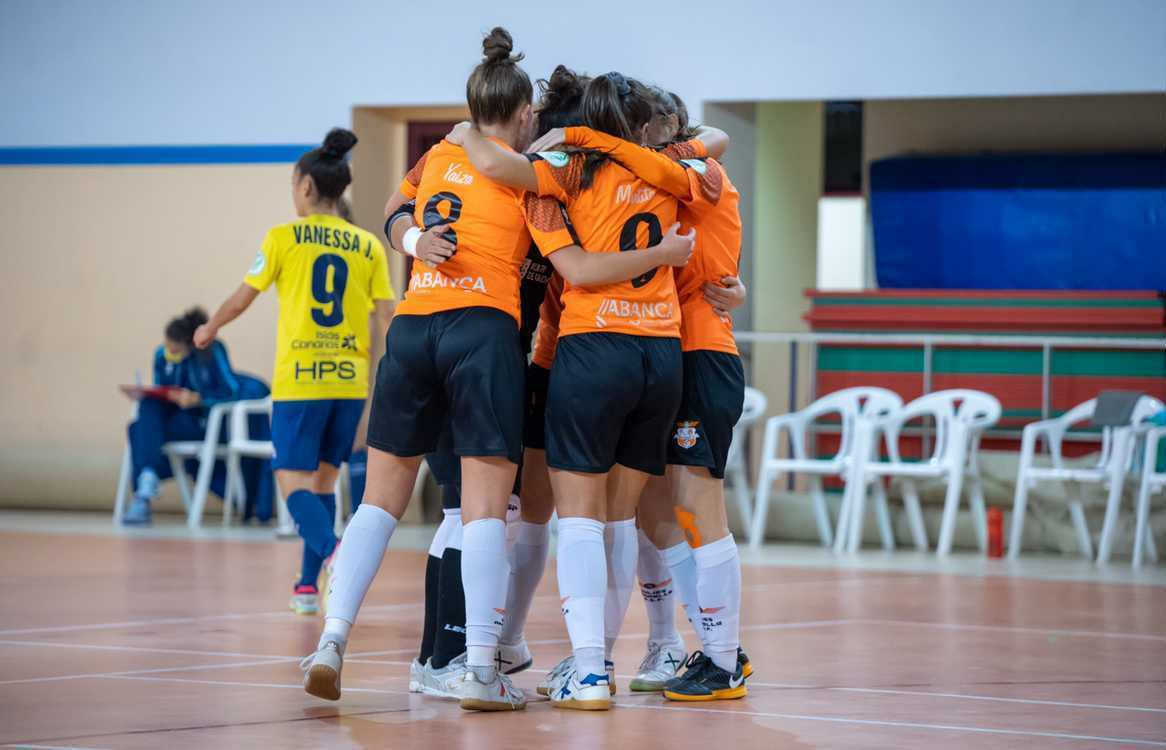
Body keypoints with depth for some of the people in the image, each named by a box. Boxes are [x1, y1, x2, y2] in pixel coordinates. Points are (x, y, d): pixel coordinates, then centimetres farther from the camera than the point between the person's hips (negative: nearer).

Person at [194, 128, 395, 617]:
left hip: (299, 380, -4)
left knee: (294, 481, -4)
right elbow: (386, 320, 3)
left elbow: (242, 298, 7)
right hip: (350, 380, 4)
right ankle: (309, 585, 16)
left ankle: (332, 550, -32)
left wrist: (209, 329, 26)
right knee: (323, 479, 16)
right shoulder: (368, 247, 7)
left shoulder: (283, 238, -1)